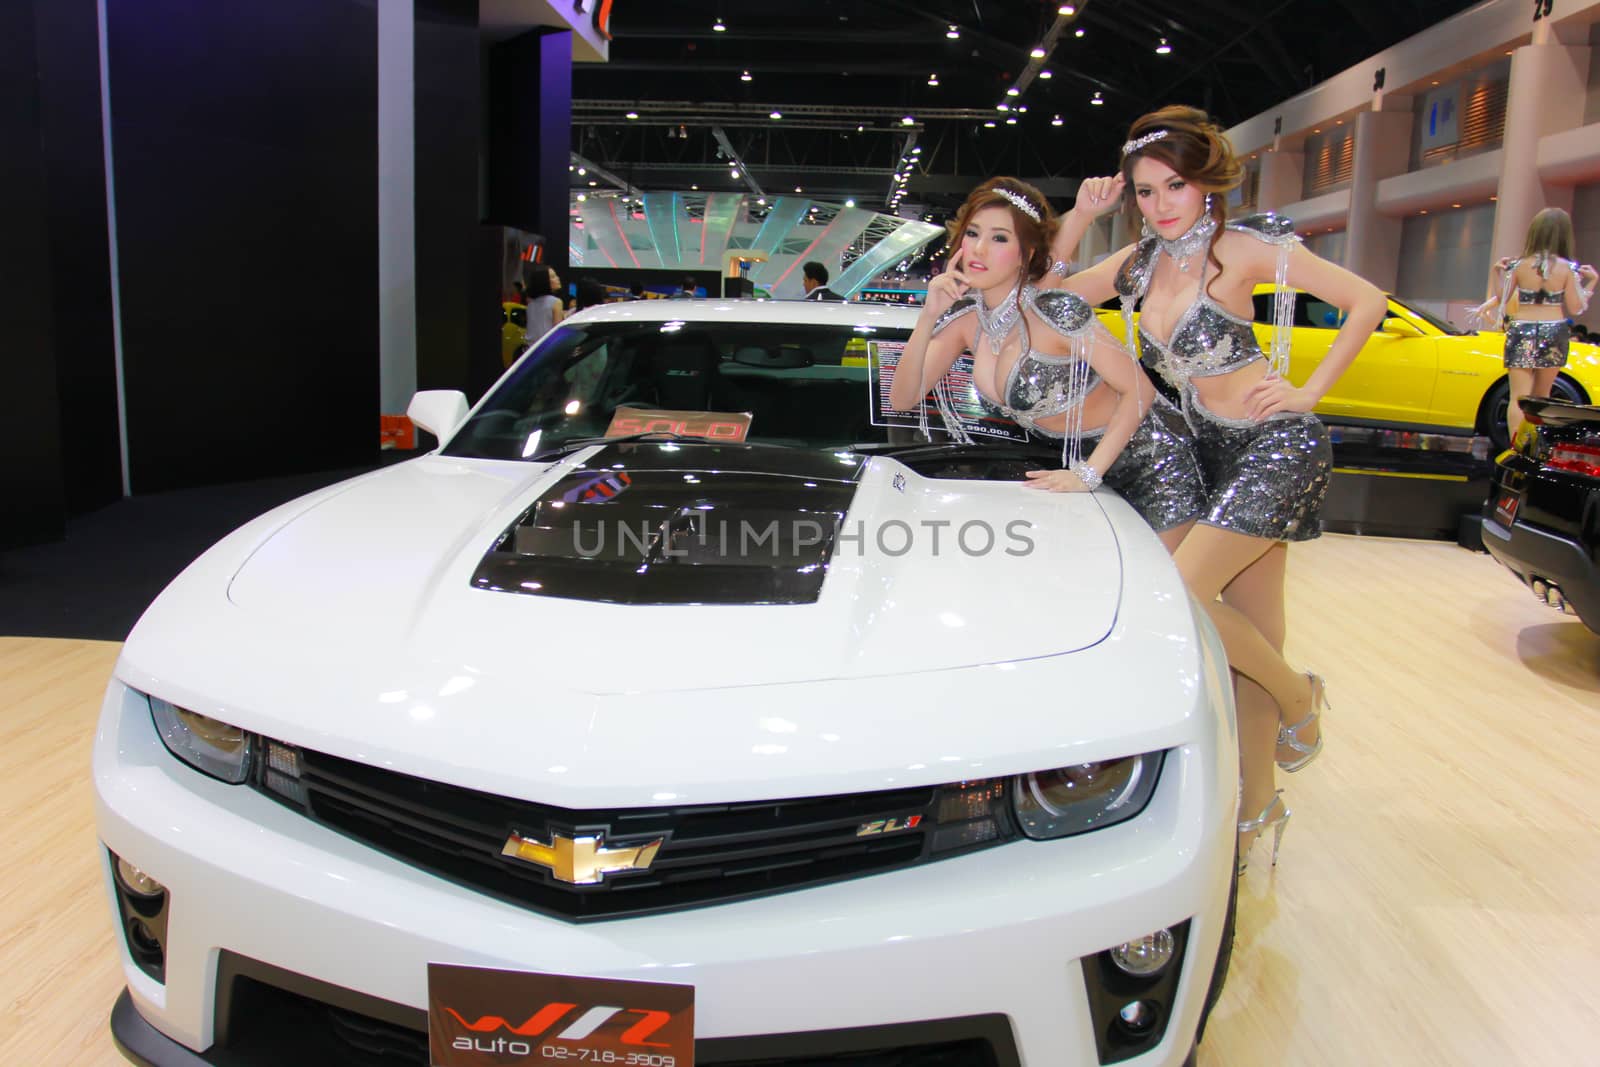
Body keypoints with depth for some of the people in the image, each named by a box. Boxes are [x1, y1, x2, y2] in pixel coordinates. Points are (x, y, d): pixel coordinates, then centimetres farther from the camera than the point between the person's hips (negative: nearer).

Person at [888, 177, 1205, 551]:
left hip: (1150, 467, -6)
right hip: (1073, 460, 6)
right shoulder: (964, 316, -5)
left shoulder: (1055, 312, -26)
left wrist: (1088, 473, -28)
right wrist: (928, 318, -22)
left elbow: (1140, 390, -23)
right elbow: (902, 399, -10)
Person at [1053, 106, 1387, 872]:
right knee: (1250, 634, 8)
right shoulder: (1143, 262, 7)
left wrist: (1309, 391, -10)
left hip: (1276, 448, -6)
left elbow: (1366, 301, -6)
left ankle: (1300, 699, 7)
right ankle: (1258, 809, 17)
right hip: (1214, 455, 6)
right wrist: (1079, 220, 1)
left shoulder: (1240, 247, -10)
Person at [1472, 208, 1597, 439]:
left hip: (1522, 335, -1)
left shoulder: (1518, 266, -5)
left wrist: (1495, 272, 12)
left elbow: (1500, 299, 4)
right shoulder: (1568, 268, -6)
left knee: (1519, 398, -1)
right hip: (1554, 335, 1)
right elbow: (1575, 309, -3)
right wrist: (1590, 283, 8)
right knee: (1541, 396, 17)